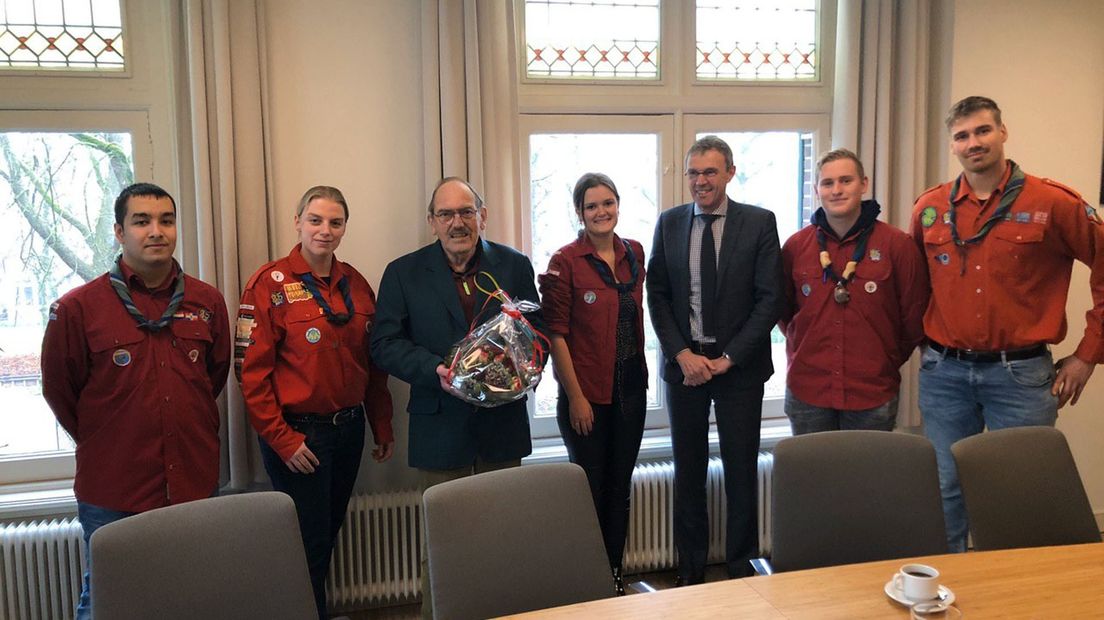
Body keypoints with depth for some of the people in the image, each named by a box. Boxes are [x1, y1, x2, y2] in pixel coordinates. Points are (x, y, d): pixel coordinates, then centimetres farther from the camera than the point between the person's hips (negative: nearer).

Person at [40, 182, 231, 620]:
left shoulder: (207, 302, 2)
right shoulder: (77, 308, -8)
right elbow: (57, 389, 2)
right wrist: (101, 442, 8)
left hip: (195, 484, 3)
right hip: (112, 493, -3)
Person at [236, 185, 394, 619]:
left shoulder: (356, 284, 6)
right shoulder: (270, 284, -9)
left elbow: (373, 363, 11)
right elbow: (251, 371, -11)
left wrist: (382, 427, 11)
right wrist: (282, 439, -14)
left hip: (349, 428, 5)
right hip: (298, 434, -5)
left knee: (329, 532, 17)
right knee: (310, 542, 4)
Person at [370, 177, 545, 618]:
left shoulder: (515, 266, 6)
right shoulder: (403, 273, 1)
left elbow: (537, 331, 8)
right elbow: (385, 343, -2)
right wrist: (435, 369, -19)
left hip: (502, 427, 2)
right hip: (440, 429, -2)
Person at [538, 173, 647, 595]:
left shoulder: (634, 253, 5)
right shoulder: (565, 262, -12)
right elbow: (556, 334, -12)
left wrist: (642, 374, 10)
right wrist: (575, 396, -13)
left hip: (630, 389, 5)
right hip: (586, 394, -5)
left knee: (620, 488, 15)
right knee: (589, 490, 8)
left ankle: (615, 576, 32)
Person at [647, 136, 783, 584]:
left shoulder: (759, 222, -2)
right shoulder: (669, 223, 5)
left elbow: (770, 299, -6)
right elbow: (657, 295, 4)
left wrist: (728, 358, -11)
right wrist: (681, 353, -8)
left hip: (739, 366, -2)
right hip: (684, 363, 2)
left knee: (741, 471, 7)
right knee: (688, 471, 11)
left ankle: (742, 569, 23)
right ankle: (690, 571, 25)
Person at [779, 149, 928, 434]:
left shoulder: (897, 245, -4)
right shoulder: (796, 246, 2)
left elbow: (914, 315, 3)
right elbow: (781, 309, 14)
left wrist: (889, 362, 8)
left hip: (873, 393, -1)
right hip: (807, 391, 2)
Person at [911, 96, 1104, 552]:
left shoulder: (1053, 203, -5)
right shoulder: (929, 207, 4)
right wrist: (921, 338, 10)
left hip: (1021, 373, -2)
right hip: (944, 371, 3)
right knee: (943, 491, 11)